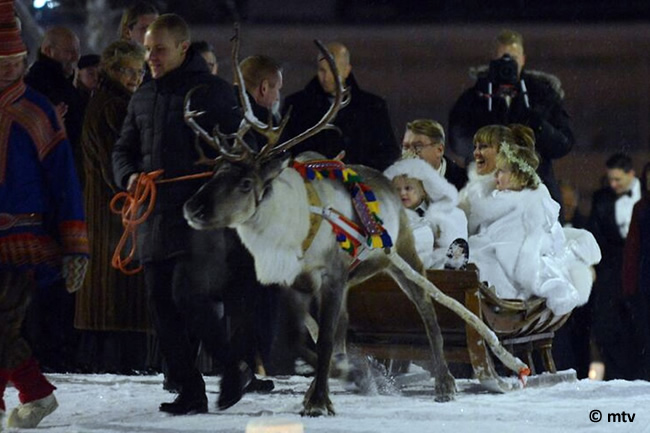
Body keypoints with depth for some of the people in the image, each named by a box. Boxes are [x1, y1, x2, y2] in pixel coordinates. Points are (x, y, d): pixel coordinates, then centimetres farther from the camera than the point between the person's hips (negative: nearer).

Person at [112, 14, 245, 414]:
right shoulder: (143, 99, 17)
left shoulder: (213, 91, -1)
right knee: (162, 303, 2)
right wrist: (129, 175, 1)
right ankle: (190, 392, 7)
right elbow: (124, 150, 23)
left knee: (189, 295, -18)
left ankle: (234, 366, 2)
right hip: (155, 216, 7)